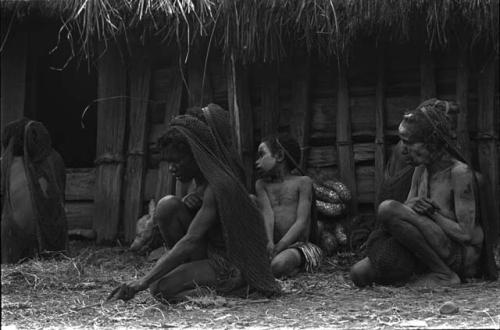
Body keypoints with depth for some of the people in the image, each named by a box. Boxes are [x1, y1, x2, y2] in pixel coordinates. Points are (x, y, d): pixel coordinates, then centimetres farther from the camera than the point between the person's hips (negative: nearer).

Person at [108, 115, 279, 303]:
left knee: (159, 288, -23)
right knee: (168, 205, -8)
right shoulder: (202, 181, 6)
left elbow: (191, 241, -32)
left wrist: (143, 282, -36)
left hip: (230, 266, -9)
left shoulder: (217, 188, -23)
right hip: (209, 253, 9)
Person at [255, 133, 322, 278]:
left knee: (279, 265, -35)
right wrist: (269, 243, -22)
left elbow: (302, 222, -8)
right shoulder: (261, 185, 15)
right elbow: (267, 214, -3)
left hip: (299, 246, -4)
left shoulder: (303, 182, 3)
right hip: (274, 247, 4)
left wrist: (278, 248, -21)